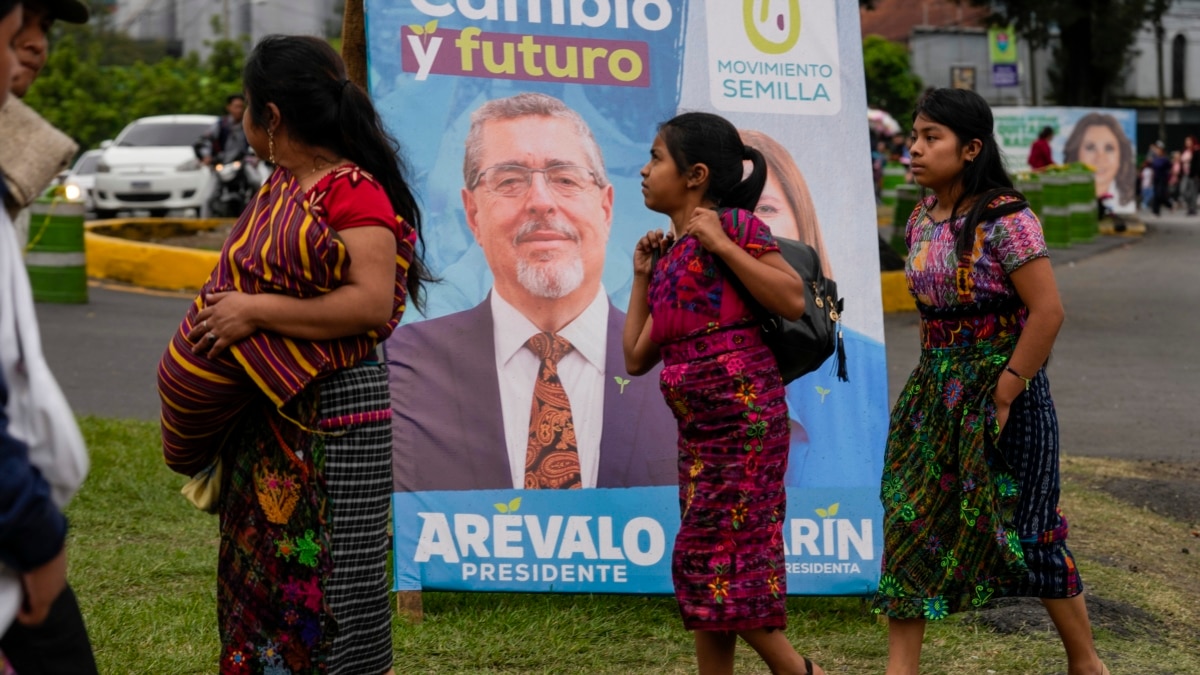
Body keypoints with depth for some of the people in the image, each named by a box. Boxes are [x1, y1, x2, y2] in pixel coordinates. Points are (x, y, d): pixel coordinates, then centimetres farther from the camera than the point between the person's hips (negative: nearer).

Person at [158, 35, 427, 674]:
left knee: (332, 586, -4)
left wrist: (253, 311, -22)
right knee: (263, 575, 14)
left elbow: (372, 303, -25)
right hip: (268, 423, 9)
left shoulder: (354, 192, -15)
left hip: (336, 415, -9)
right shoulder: (281, 187, 13)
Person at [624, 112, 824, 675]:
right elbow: (636, 357, 18)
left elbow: (793, 301, -17)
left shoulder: (735, 224, -5)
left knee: (718, 561, -7)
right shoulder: (669, 256, 16)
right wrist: (642, 275, 18)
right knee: (705, 566, 9)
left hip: (745, 417, -8)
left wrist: (721, 243, -16)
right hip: (696, 428, 8)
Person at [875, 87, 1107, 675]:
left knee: (1024, 529, 2)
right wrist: (935, 380, 9)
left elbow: (1047, 312, -21)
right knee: (909, 522, 3)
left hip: (1000, 388, -7)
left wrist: (1004, 394, -20)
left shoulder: (1005, 220, -17)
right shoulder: (922, 218, 6)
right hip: (935, 392, 7)